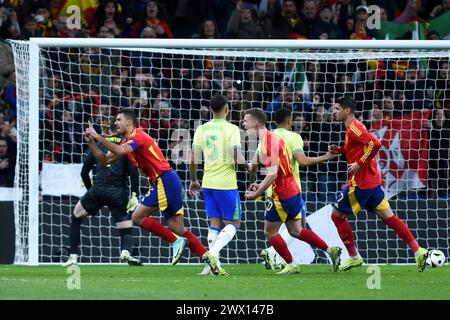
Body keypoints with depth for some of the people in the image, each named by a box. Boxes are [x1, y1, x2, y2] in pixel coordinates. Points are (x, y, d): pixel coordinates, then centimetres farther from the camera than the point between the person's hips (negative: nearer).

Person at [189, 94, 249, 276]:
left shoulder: (201, 129, 4)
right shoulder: (232, 129, -8)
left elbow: (194, 158, 0)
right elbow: (237, 157, -15)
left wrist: (193, 180, 13)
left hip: (208, 183, 4)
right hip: (226, 183, -4)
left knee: (214, 223, 11)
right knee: (233, 223, 6)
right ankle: (213, 253, -17)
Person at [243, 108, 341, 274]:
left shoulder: (267, 142, -20)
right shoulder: (271, 138, 12)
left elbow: (273, 174, -27)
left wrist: (256, 194, -21)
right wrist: (261, 185, 15)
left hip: (282, 195, -9)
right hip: (293, 190, 9)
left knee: (269, 231, 3)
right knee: (295, 231, 17)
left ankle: (291, 265, 8)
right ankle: (331, 250, 16)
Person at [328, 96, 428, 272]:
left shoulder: (354, 127, -14)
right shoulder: (353, 127, 15)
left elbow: (375, 143, -27)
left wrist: (359, 164, -22)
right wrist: (341, 151, 11)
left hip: (360, 183, -10)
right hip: (372, 182, 10)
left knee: (337, 215, 2)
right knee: (389, 217, 8)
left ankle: (354, 257, 8)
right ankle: (417, 250, 2)